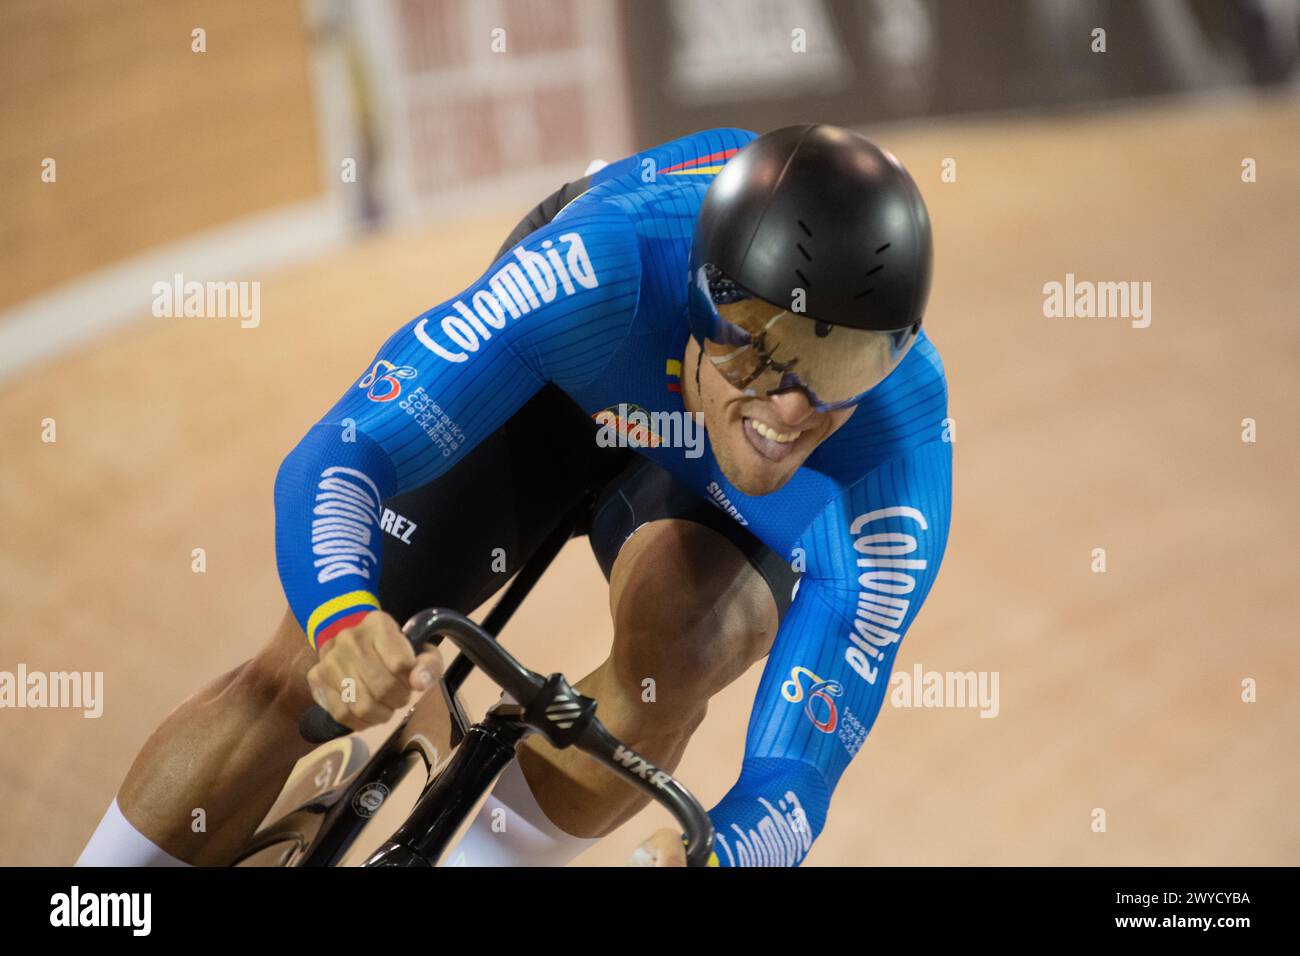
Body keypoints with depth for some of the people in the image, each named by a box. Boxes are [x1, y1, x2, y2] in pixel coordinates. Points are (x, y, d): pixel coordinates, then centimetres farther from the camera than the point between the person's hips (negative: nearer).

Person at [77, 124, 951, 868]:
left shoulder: (902, 436, -38)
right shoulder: (593, 271, -41)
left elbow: (798, 771, -38)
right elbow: (335, 460, -41)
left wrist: (709, 853, -61)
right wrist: (343, 618, -63)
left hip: (745, 506, 0)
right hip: (553, 387, 0)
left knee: (675, 663, -33)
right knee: (300, 675, -12)